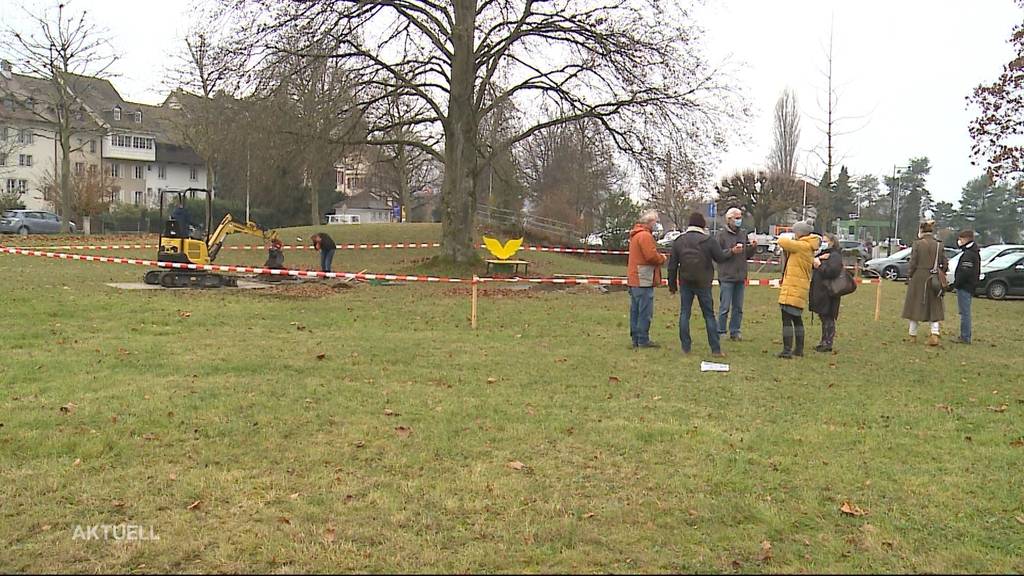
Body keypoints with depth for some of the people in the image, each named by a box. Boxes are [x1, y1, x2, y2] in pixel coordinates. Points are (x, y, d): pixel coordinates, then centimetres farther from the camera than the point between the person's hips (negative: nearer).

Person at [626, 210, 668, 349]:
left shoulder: (635, 234, 18)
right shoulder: (645, 235, -15)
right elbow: (651, 256, -22)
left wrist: (659, 257, 10)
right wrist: (662, 258, -3)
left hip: (634, 279, 10)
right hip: (643, 280, -10)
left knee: (635, 311, 12)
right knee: (645, 311, -5)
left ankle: (635, 339, 17)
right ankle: (643, 340, -3)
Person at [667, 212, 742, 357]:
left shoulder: (678, 240, 1)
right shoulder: (709, 240, -9)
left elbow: (672, 265, 2)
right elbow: (720, 258, -1)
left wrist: (672, 284, 10)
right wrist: (732, 251, 19)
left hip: (685, 283, 2)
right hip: (703, 283, -2)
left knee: (684, 314, 8)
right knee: (709, 315, 6)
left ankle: (686, 347, 7)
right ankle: (716, 349, 6)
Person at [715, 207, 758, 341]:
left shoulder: (743, 234, 13)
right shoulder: (722, 234, -5)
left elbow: (747, 255, 17)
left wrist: (753, 247, -1)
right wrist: (731, 251, -21)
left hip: (740, 277, 6)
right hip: (726, 277, -6)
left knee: (738, 307, 9)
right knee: (725, 307, -3)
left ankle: (735, 331, 17)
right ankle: (720, 332, 6)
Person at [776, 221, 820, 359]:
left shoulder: (801, 246, -15)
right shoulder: (809, 248, 15)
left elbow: (782, 242, -19)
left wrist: (784, 239, 3)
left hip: (793, 289, -10)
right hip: (801, 289, 10)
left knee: (787, 319, -9)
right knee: (797, 319, 18)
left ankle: (787, 350, -12)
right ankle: (799, 349, 25)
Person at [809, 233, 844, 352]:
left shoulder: (835, 256, -9)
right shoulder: (823, 254, 20)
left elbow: (833, 271, -24)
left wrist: (820, 266, -15)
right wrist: (817, 259, -10)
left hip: (828, 293, -9)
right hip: (820, 292, 9)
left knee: (828, 319, -5)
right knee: (824, 318, 14)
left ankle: (828, 344, -1)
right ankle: (824, 342, 20)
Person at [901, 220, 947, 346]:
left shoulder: (917, 244, -8)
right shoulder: (939, 245, 3)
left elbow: (913, 263, -9)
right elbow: (945, 265, 4)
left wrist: (910, 276, 2)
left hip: (919, 278, -3)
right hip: (934, 280, 3)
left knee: (915, 306, 8)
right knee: (934, 307, 9)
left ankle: (913, 335, 16)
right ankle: (935, 334, -5)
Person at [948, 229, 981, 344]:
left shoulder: (969, 254, -16)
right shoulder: (974, 253, 17)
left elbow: (964, 273, -22)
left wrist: (955, 284, -15)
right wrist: (955, 283, 18)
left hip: (964, 287, -10)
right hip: (970, 287, 10)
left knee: (965, 312, -7)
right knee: (965, 312, 15)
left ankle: (965, 337, -5)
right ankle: (965, 336, 21)